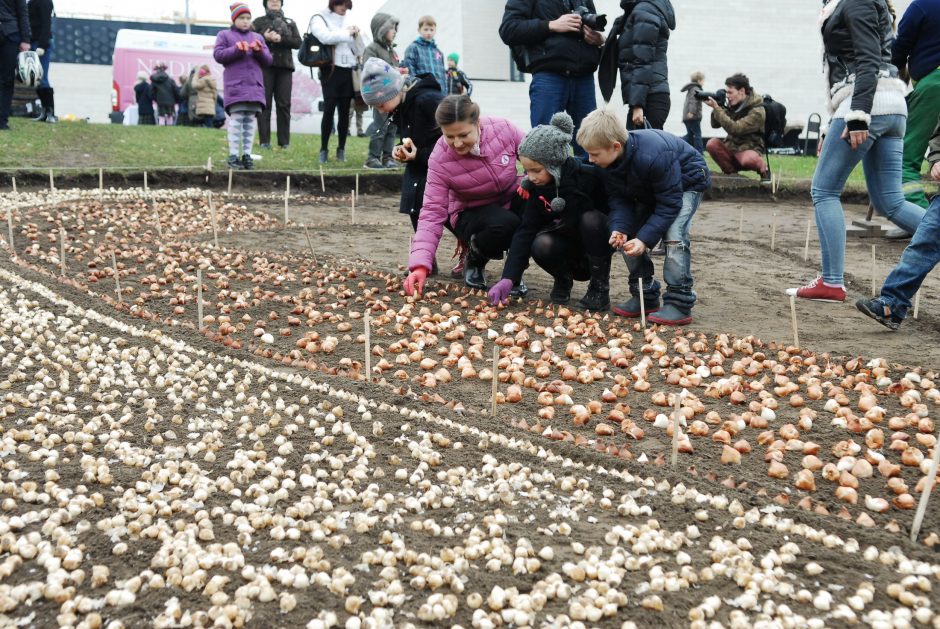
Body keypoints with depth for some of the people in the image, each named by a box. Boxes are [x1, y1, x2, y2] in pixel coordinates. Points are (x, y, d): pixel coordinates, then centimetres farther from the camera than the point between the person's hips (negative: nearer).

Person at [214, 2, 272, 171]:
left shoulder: (257, 37, 20)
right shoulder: (224, 35, 10)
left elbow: (268, 60, 13)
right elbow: (218, 55, -3)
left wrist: (259, 51, -8)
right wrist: (237, 50, -15)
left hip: (254, 86, 4)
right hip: (235, 86, -4)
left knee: (250, 120, 0)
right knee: (236, 119, -11)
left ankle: (247, 155, 3)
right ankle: (233, 155, -8)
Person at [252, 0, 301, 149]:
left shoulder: (290, 23, 17)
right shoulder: (259, 22, 11)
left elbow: (298, 42, 4)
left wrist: (281, 39, -11)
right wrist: (265, 38, -16)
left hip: (285, 66, 2)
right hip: (265, 66, -2)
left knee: (284, 104, -1)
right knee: (264, 103, -5)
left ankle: (284, 141, 0)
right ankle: (264, 141, -4)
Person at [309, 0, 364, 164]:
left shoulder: (346, 22, 16)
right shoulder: (319, 19, 2)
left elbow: (359, 49, 20)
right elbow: (326, 37, -18)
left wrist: (356, 35, 2)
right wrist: (347, 33, -11)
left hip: (348, 71, 4)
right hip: (331, 70, -4)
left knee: (344, 111, 5)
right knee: (329, 110, -7)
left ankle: (341, 149, 12)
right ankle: (324, 149, 1)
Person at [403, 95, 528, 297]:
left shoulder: (503, 129, -19)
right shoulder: (439, 160, -22)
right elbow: (432, 213, -23)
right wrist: (420, 264, -33)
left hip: (513, 198, 3)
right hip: (471, 213, -3)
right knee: (505, 224, -38)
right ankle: (475, 259, -2)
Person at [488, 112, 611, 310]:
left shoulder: (589, 175, -24)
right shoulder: (533, 188, -12)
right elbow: (526, 232, -15)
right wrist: (508, 278, -23)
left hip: (596, 241, -2)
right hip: (567, 244, 2)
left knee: (591, 219, -33)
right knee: (541, 245, -29)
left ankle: (600, 287, -16)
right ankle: (563, 278, 4)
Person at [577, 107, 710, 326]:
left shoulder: (653, 157, -41)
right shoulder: (609, 162, -19)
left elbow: (669, 204, -35)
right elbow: (619, 199, -12)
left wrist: (645, 239, -39)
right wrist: (619, 228, -32)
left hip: (687, 182, -8)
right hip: (651, 189, 8)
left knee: (673, 234, -26)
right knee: (628, 234, -3)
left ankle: (679, 304, -22)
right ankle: (645, 296, 6)